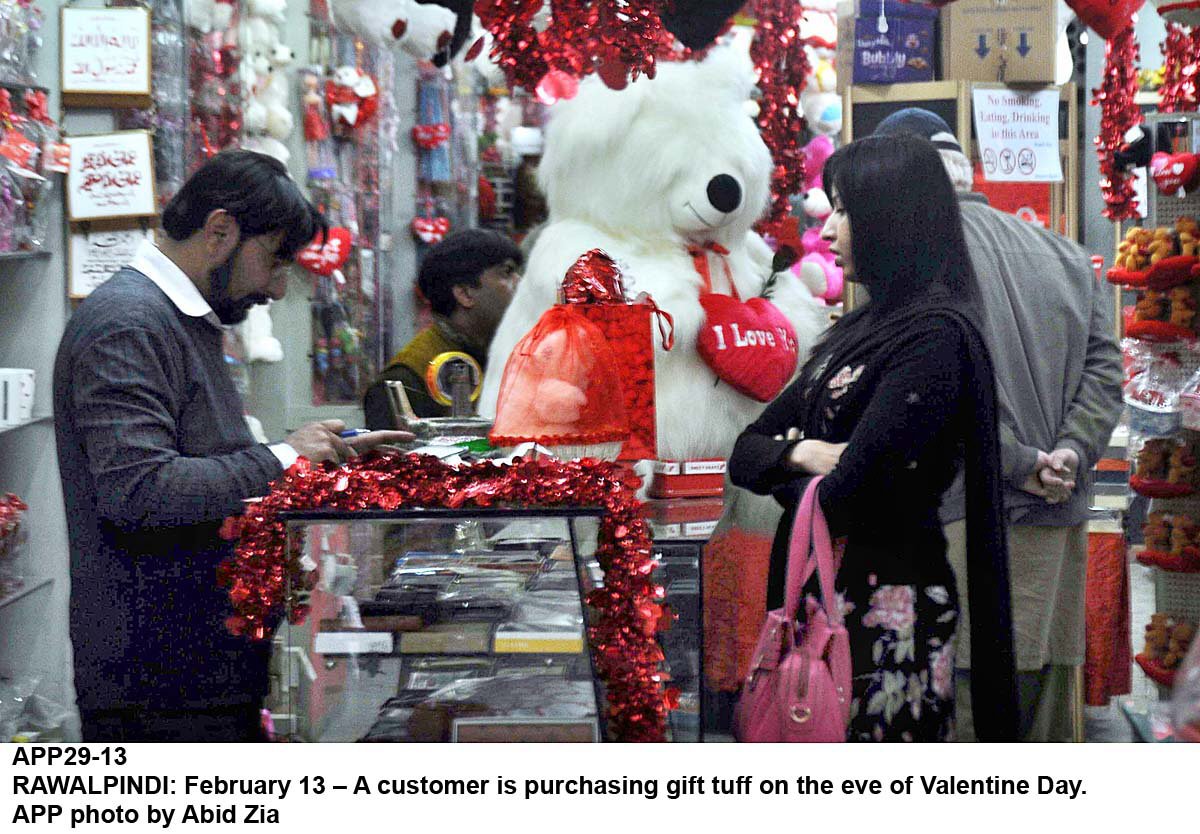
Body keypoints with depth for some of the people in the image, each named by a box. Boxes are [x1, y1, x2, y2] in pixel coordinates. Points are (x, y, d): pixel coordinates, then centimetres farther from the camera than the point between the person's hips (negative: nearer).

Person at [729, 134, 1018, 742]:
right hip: (817, 598, 8)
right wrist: (801, 453, -10)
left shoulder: (934, 336, -14)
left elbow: (845, 497, -22)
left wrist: (787, 478, 0)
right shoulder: (859, 328, 14)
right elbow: (745, 452, 12)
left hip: (883, 611, -8)